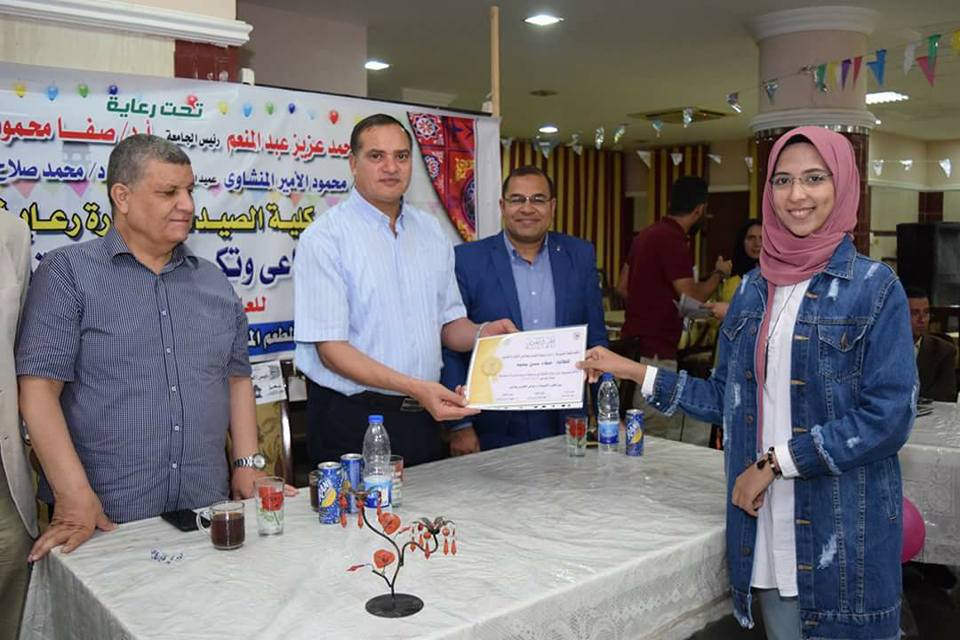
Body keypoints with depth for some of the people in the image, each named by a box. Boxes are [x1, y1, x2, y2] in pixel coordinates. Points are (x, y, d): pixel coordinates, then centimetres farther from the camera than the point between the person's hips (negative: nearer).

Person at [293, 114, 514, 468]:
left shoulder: (431, 231, 9)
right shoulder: (325, 237, -11)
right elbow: (330, 348, -16)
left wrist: (483, 334, -8)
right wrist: (415, 388, -24)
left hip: (424, 416, 6)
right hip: (353, 419, -5)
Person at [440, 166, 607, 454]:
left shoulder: (580, 256, 5)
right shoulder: (467, 260, -5)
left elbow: (595, 340, 9)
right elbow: (450, 346, -4)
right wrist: (460, 426, -8)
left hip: (565, 427, 3)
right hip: (493, 430, -2)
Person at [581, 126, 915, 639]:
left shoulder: (875, 288, -8)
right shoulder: (754, 289, 6)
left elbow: (888, 417, -14)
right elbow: (730, 399, 10)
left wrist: (775, 462, -14)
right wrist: (637, 373, 5)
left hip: (844, 529, -4)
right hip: (764, 526, 4)